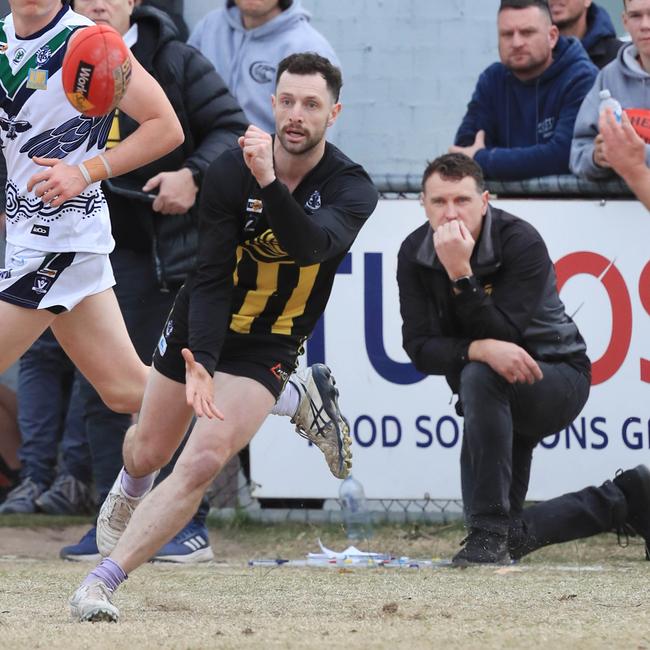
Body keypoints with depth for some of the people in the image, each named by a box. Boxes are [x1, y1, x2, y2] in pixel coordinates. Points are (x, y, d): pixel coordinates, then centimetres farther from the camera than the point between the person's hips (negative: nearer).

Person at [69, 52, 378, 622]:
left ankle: (103, 581, -21)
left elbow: (312, 244, -42)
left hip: (269, 349, -2)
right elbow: (210, 277, -22)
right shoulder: (231, 170, -20)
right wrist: (199, 363, -36)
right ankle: (130, 489, 57)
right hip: (200, 330, 2)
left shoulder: (350, 188, -21)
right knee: (149, 452, 18)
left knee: (204, 461, -21)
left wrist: (269, 185, -58)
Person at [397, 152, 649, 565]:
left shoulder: (522, 243, -24)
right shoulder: (414, 254, -10)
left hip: (559, 377, -6)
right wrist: (480, 349, -35)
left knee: (479, 377, -38)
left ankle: (489, 532, -34)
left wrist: (461, 273, -39)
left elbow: (502, 335, -30)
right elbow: (420, 349, -16)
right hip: (500, 395, 6)